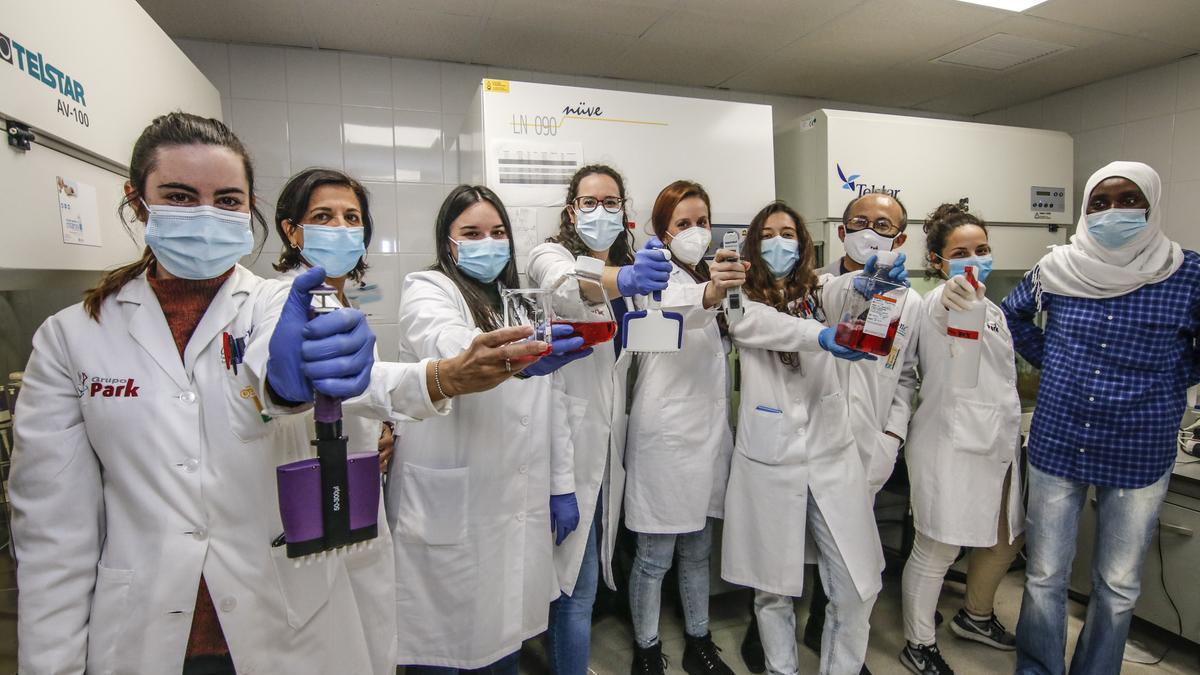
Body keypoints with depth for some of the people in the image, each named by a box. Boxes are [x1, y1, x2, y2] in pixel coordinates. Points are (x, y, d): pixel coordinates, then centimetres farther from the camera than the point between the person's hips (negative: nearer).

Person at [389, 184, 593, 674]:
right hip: (451, 510, -5)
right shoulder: (428, 290, -3)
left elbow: (552, 399, 14)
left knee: (510, 625, 15)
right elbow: (447, 345, -28)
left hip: (521, 505, 5)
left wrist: (562, 486, 10)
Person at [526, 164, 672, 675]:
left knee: (580, 573, 19)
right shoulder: (550, 255, -5)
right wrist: (621, 281, -50)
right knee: (578, 583, -2)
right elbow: (564, 286, -32)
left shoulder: (631, 268, 16)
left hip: (608, 435, 7)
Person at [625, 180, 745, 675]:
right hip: (665, 434, -7)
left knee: (697, 549, 19)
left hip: (709, 430, 7)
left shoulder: (710, 276, 14)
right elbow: (670, 310, -35)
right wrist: (709, 294, -54)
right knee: (655, 556, 6)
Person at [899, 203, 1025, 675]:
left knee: (1006, 540, 21)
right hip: (953, 443, -9)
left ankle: (975, 616, 44)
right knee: (938, 551, 1)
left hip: (999, 442, 9)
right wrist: (956, 291, -62)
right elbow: (946, 308, -39)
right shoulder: (937, 304, -12)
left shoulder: (992, 311, 15)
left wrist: (1012, 434, 27)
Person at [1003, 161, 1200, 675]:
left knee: (1118, 587, 15)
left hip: (1139, 457, 0)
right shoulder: (1056, 270, -3)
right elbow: (1012, 315, 15)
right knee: (1044, 579, 11)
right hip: (1055, 447, 1)